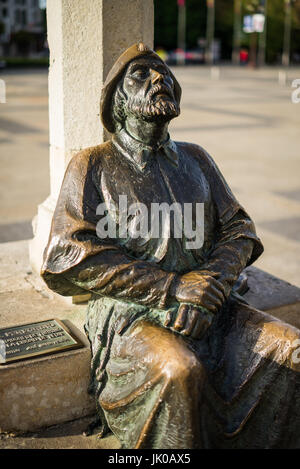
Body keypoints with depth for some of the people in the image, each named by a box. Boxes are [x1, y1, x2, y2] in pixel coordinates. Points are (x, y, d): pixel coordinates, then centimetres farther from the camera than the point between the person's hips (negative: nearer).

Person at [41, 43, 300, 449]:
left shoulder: (195, 159, 17)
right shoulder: (92, 166, 2)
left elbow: (239, 229, 14)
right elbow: (68, 257, -8)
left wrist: (213, 278, -10)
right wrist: (171, 287, -15)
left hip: (212, 308, 5)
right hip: (131, 313, -4)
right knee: (179, 370, -34)